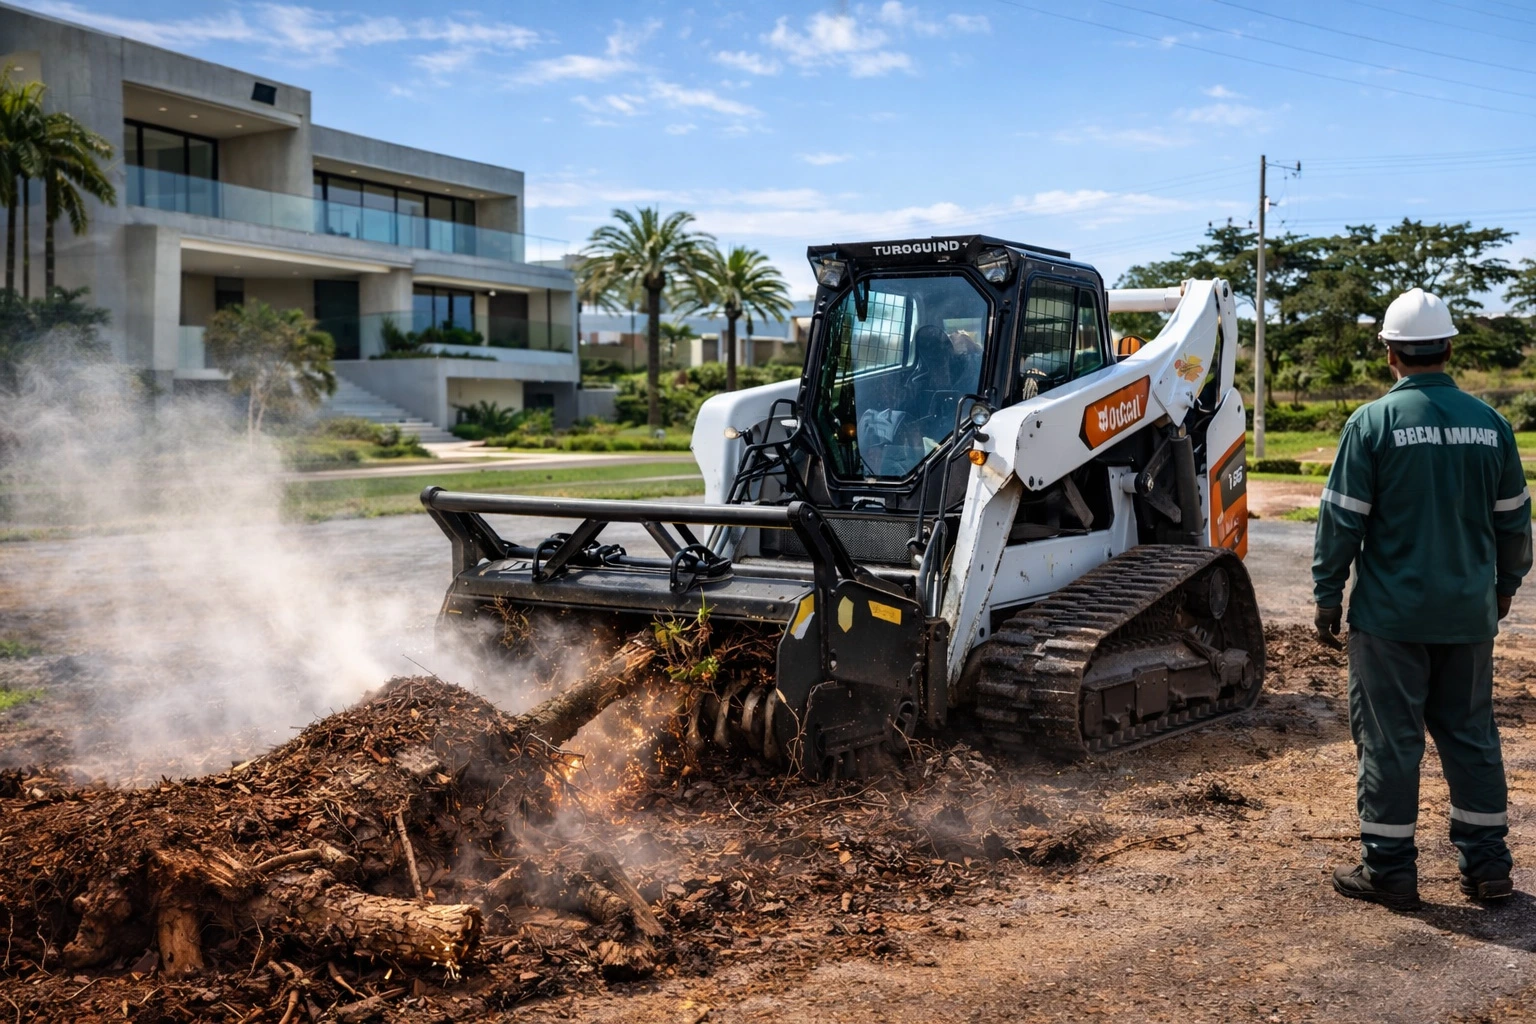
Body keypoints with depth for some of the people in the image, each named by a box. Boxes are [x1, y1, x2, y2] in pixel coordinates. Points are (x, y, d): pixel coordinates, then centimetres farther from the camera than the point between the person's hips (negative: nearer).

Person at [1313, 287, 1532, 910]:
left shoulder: (1373, 422, -11)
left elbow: (1342, 519, -10)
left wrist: (1327, 595, 0)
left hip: (1391, 614, -4)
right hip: (1469, 614, 4)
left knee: (1389, 741, 3)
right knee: (1471, 735, 14)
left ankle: (1389, 870, 10)